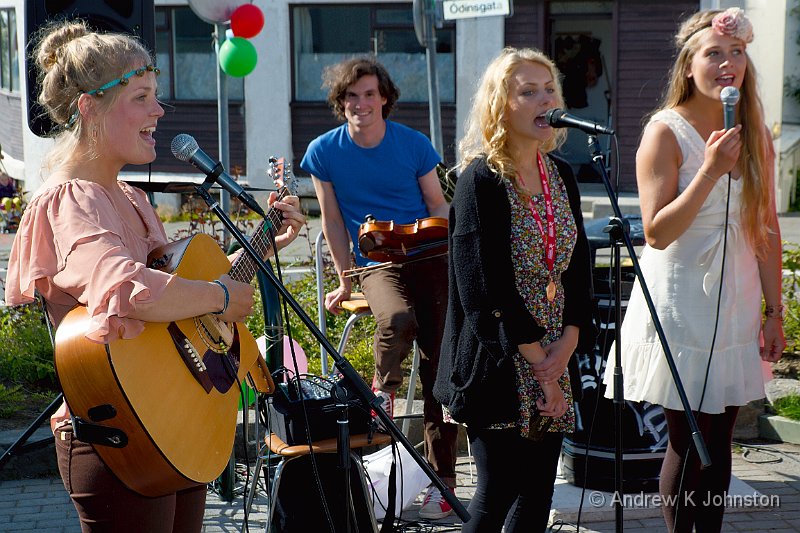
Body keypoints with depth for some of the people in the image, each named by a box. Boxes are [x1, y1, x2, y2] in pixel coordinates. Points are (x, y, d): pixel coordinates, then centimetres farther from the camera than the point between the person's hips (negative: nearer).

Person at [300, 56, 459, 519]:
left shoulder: (414, 144, 0)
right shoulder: (325, 151, 0)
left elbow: (438, 205, 11)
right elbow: (333, 221, 8)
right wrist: (345, 281, 7)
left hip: (426, 256, 1)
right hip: (375, 261, -1)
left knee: (439, 365, -8)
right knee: (398, 317, -36)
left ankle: (443, 477, 1)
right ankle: (384, 389, -3)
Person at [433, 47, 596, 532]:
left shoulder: (560, 174, 9)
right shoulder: (481, 179, -12)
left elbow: (578, 265, 8)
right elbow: (486, 287, -16)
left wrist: (567, 346, -6)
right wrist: (538, 364, -14)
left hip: (553, 362, 6)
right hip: (498, 365, -6)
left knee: (539, 493, 9)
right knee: (498, 493, -3)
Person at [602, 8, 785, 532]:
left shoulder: (756, 134, 7)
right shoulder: (666, 133, -10)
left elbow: (767, 229, 11)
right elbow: (657, 233, -16)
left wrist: (775, 311, 10)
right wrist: (711, 171, -23)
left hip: (736, 306, 5)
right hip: (681, 307, -5)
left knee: (719, 440, 9)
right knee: (688, 443, 0)